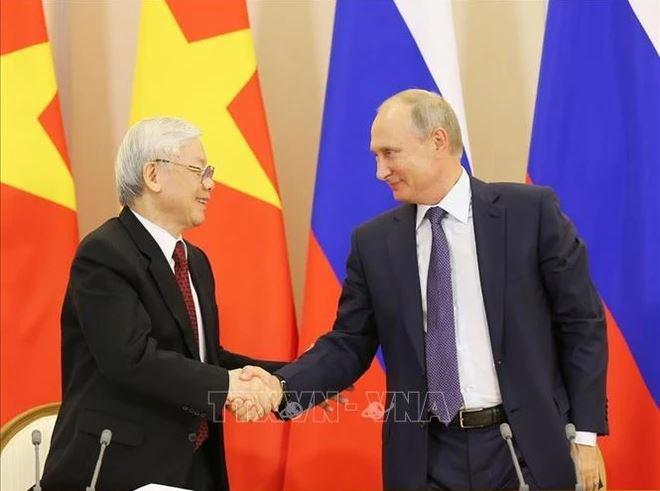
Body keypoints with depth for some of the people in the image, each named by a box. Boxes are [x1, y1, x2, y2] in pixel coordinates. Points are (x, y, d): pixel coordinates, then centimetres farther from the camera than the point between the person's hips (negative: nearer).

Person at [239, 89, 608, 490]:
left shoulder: (531, 211, -4)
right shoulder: (373, 242, 4)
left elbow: (582, 324, -2)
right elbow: (349, 345, 6)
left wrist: (586, 434, -5)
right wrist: (284, 387, -12)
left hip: (528, 450, -2)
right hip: (427, 458, 2)